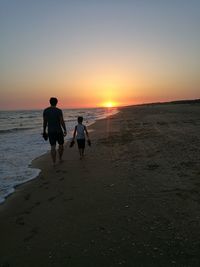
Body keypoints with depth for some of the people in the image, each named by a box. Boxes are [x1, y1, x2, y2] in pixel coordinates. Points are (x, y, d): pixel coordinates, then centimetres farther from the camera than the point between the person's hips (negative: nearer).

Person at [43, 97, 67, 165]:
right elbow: (62, 121, -12)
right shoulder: (59, 111, -11)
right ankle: (60, 159, 29)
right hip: (58, 131, -3)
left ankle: (54, 162, 2)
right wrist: (65, 130, -3)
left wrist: (44, 131, 12)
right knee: (61, 145, 17)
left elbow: (44, 122, 4)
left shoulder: (45, 110, 1)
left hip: (50, 131, 3)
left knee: (53, 147, 4)